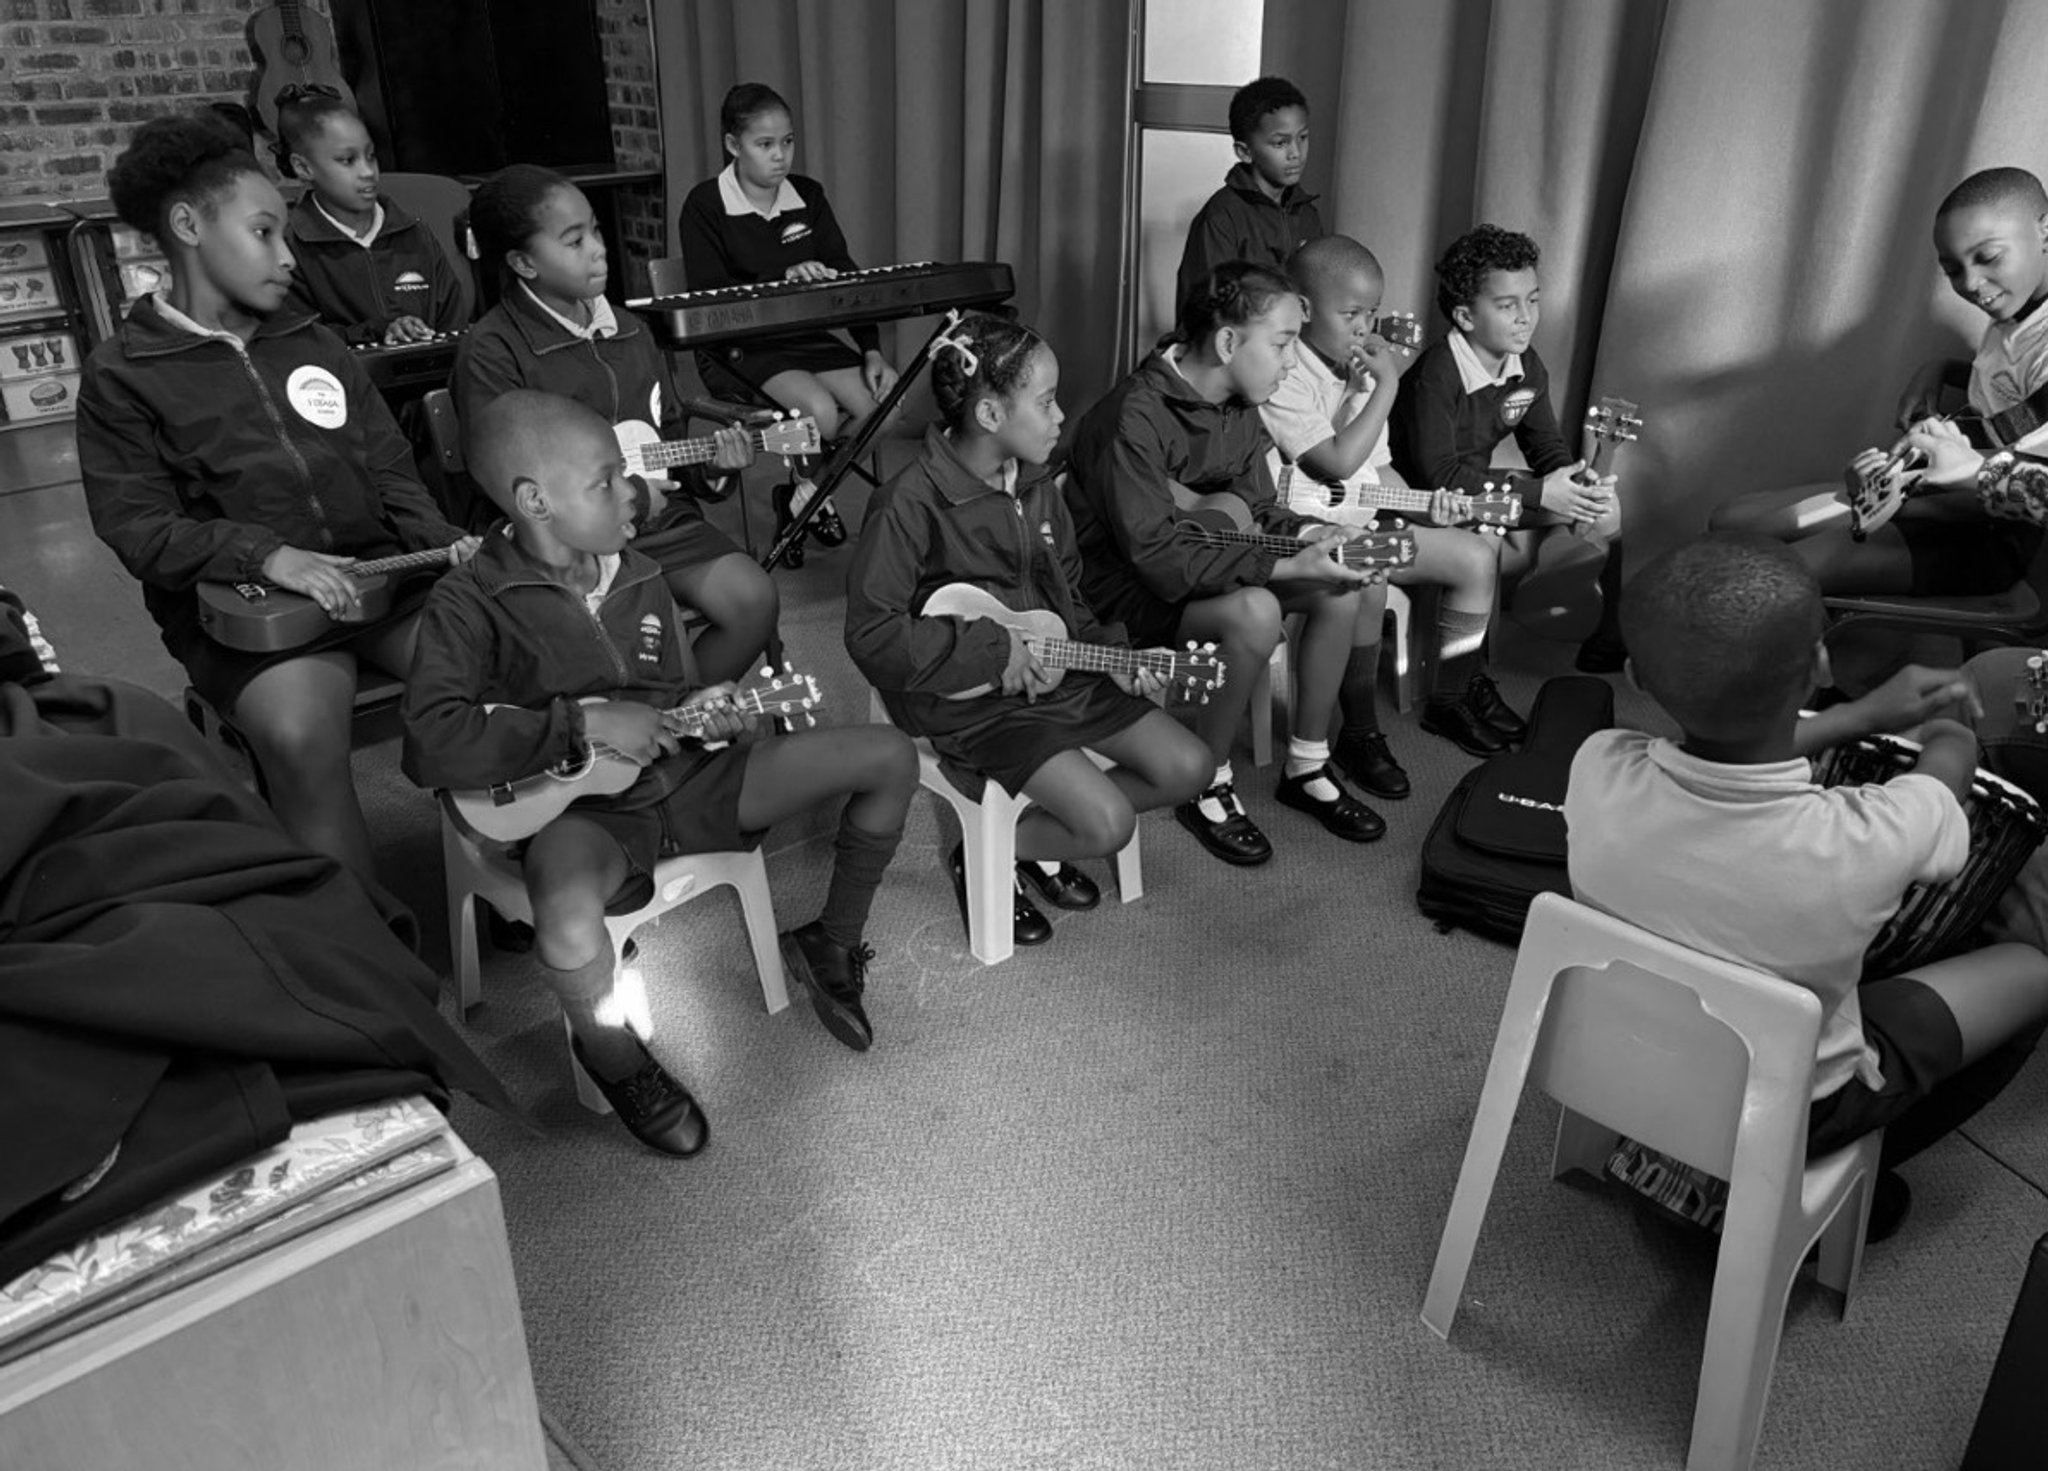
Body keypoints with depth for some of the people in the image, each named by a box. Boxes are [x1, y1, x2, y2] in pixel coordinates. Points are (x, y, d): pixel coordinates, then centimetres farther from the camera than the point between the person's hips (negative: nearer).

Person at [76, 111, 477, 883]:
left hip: (380, 571, 4)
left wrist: (441, 541, -3)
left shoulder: (312, 341, 17)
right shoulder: (123, 372, 4)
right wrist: (269, 555, -20)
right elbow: (138, 528, -4)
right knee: (302, 740, -33)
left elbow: (389, 467, 16)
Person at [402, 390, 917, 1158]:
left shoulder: (640, 579, 10)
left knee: (889, 755, -2)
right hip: (582, 812, -6)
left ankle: (832, 947, 17)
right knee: (569, 918, -43)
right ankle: (616, 1059, -7)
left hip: (682, 774, 6)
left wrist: (704, 711, -2)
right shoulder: (470, 603, -10)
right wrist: (586, 725, -22)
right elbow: (431, 746, -23)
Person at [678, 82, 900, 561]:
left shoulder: (808, 196, 8)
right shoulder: (705, 206, -8)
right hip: (738, 347, -5)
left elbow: (845, 277, 5)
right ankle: (805, 494, 1)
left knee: (878, 400, -19)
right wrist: (782, 279, -27)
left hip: (805, 336, 6)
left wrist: (871, 351, -8)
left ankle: (801, 491, 4)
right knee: (819, 410, -32)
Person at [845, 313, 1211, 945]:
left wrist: (1109, 653, 1)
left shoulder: (1037, 485, 5)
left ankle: (1043, 840, 18)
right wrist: (992, 650, -20)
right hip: (972, 702, -8)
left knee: (1187, 767, 3)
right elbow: (871, 634, -21)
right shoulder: (911, 503, -20)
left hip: (1059, 672, 8)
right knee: (1107, 825, -20)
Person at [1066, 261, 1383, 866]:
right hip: (1125, 587, -8)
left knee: (1347, 587, -7)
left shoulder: (1237, 404, 1)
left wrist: (1307, 533, -12)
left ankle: (1307, 767, 9)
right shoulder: (1136, 417, -27)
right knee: (1253, 612, -34)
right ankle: (1208, 787, -12)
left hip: (1208, 555, 9)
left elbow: (1253, 506, 11)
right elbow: (1158, 556, -31)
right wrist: (1287, 567, -33)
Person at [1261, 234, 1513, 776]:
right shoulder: (1283, 377, -16)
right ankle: (1362, 734, -18)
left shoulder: (1361, 369, 13)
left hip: (1364, 522, 9)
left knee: (1478, 555, 4)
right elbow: (1339, 461, -23)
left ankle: (1448, 700, 17)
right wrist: (1387, 385, -17)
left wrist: (1422, 503, 3)